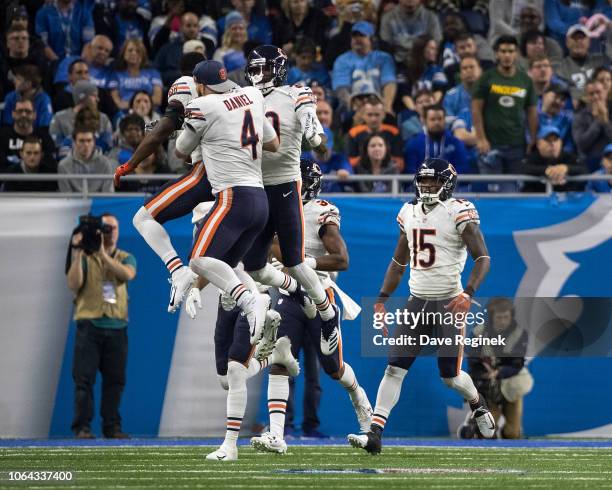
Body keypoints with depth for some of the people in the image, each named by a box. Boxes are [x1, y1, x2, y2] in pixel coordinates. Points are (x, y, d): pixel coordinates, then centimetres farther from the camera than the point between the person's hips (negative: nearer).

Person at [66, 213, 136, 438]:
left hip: (117, 328, 2)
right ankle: (82, 427, -5)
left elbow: (127, 274, -12)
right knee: (84, 378, -6)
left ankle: (112, 426, 8)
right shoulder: (84, 257, 6)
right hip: (89, 325, -2)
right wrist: (77, 254, -12)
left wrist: (103, 254, -18)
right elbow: (73, 285, -7)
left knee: (115, 379, 2)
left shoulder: (125, 258, 11)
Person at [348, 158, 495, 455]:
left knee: (450, 375, -1)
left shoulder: (459, 213, -9)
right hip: (417, 301, 5)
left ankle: (477, 404, 33)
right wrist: (382, 299, 14)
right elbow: (399, 261, 20)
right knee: (395, 367, -6)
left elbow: (482, 258, -13)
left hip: (449, 303, -5)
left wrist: (468, 293, -27)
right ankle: (374, 434, -11)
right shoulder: (410, 213, 10)